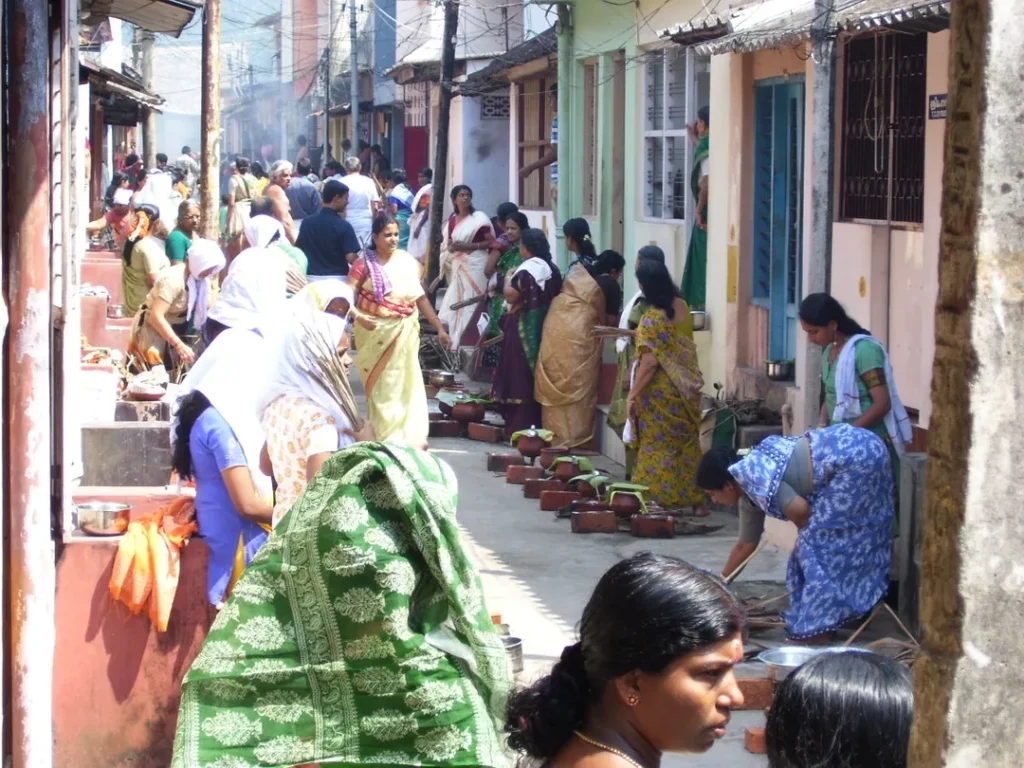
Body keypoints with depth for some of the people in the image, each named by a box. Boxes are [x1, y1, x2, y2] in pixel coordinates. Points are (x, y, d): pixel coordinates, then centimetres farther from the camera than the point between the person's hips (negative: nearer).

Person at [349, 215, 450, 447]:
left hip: (404, 332, 2)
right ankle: (384, 437, 13)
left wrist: (439, 328, 4)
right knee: (380, 384, 4)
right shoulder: (364, 264, -6)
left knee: (405, 382, 3)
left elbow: (420, 297, 7)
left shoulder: (407, 262, 3)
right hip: (375, 333, -2)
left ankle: (410, 436, 11)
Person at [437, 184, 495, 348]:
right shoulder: (452, 220, 11)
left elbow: (491, 242, -9)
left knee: (471, 303, -7)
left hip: (475, 265, -6)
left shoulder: (479, 218, -6)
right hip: (458, 266, 6)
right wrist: (451, 247, -2)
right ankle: (456, 341, 11)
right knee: (456, 303, 5)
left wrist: (468, 246, -16)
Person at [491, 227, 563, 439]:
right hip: (544, 328, 8)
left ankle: (519, 426, -2)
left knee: (520, 375, -3)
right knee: (537, 375, 13)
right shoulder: (552, 269, 7)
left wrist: (508, 278, 0)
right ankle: (537, 422, 17)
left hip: (523, 329, -8)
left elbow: (510, 296, -18)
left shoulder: (525, 270, -16)